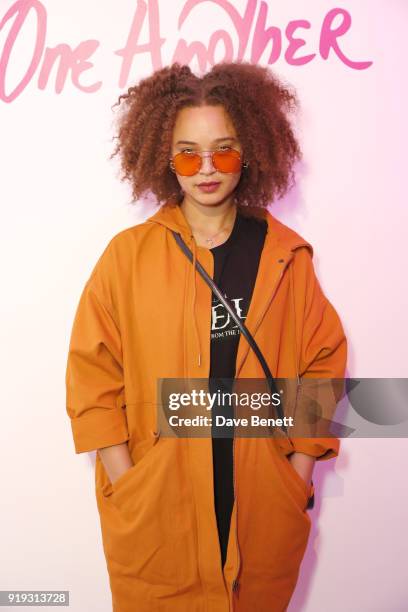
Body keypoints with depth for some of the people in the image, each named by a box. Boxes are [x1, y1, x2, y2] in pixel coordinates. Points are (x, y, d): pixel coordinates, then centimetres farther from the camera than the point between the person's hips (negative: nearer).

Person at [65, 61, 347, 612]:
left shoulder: (286, 256, -1)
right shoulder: (129, 254, -6)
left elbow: (322, 361, 3)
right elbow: (92, 372, -5)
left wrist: (300, 474, -1)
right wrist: (124, 483, -8)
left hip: (264, 511, 2)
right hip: (153, 509, -1)